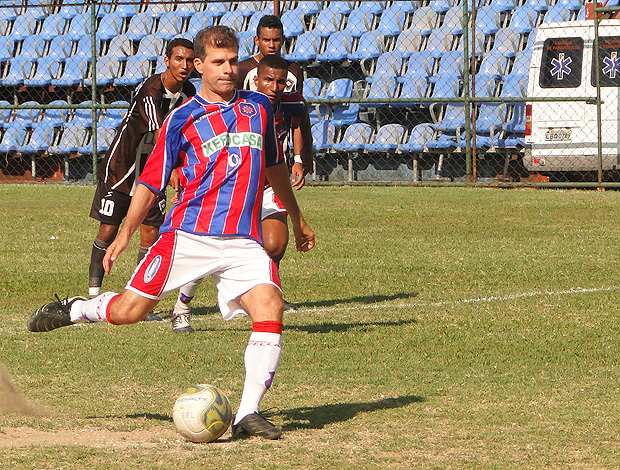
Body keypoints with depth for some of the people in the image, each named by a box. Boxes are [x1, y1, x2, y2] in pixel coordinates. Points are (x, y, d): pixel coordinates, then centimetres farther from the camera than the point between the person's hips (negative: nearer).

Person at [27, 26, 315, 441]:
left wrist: (297, 219, 36)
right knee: (128, 311, -7)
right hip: (188, 234, -3)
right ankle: (72, 310, 26)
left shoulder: (258, 107, 14)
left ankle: (248, 414, -16)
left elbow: (275, 167, 29)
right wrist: (125, 234, 6)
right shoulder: (183, 118, 3)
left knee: (270, 309, -20)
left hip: (243, 242, 3)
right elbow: (151, 181, 9)